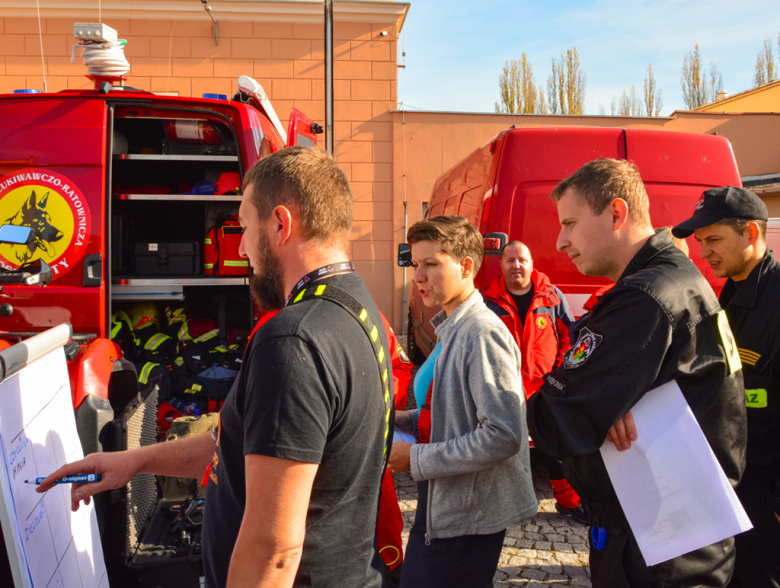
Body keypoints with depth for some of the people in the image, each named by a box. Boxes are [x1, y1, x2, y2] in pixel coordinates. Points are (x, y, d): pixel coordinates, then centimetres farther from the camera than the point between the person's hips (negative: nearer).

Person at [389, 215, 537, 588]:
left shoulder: (482, 333, -20)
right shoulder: (451, 330, 8)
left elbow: (503, 435, -27)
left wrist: (417, 459, -19)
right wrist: (398, 420, 3)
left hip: (468, 518, -8)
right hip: (440, 508, 9)